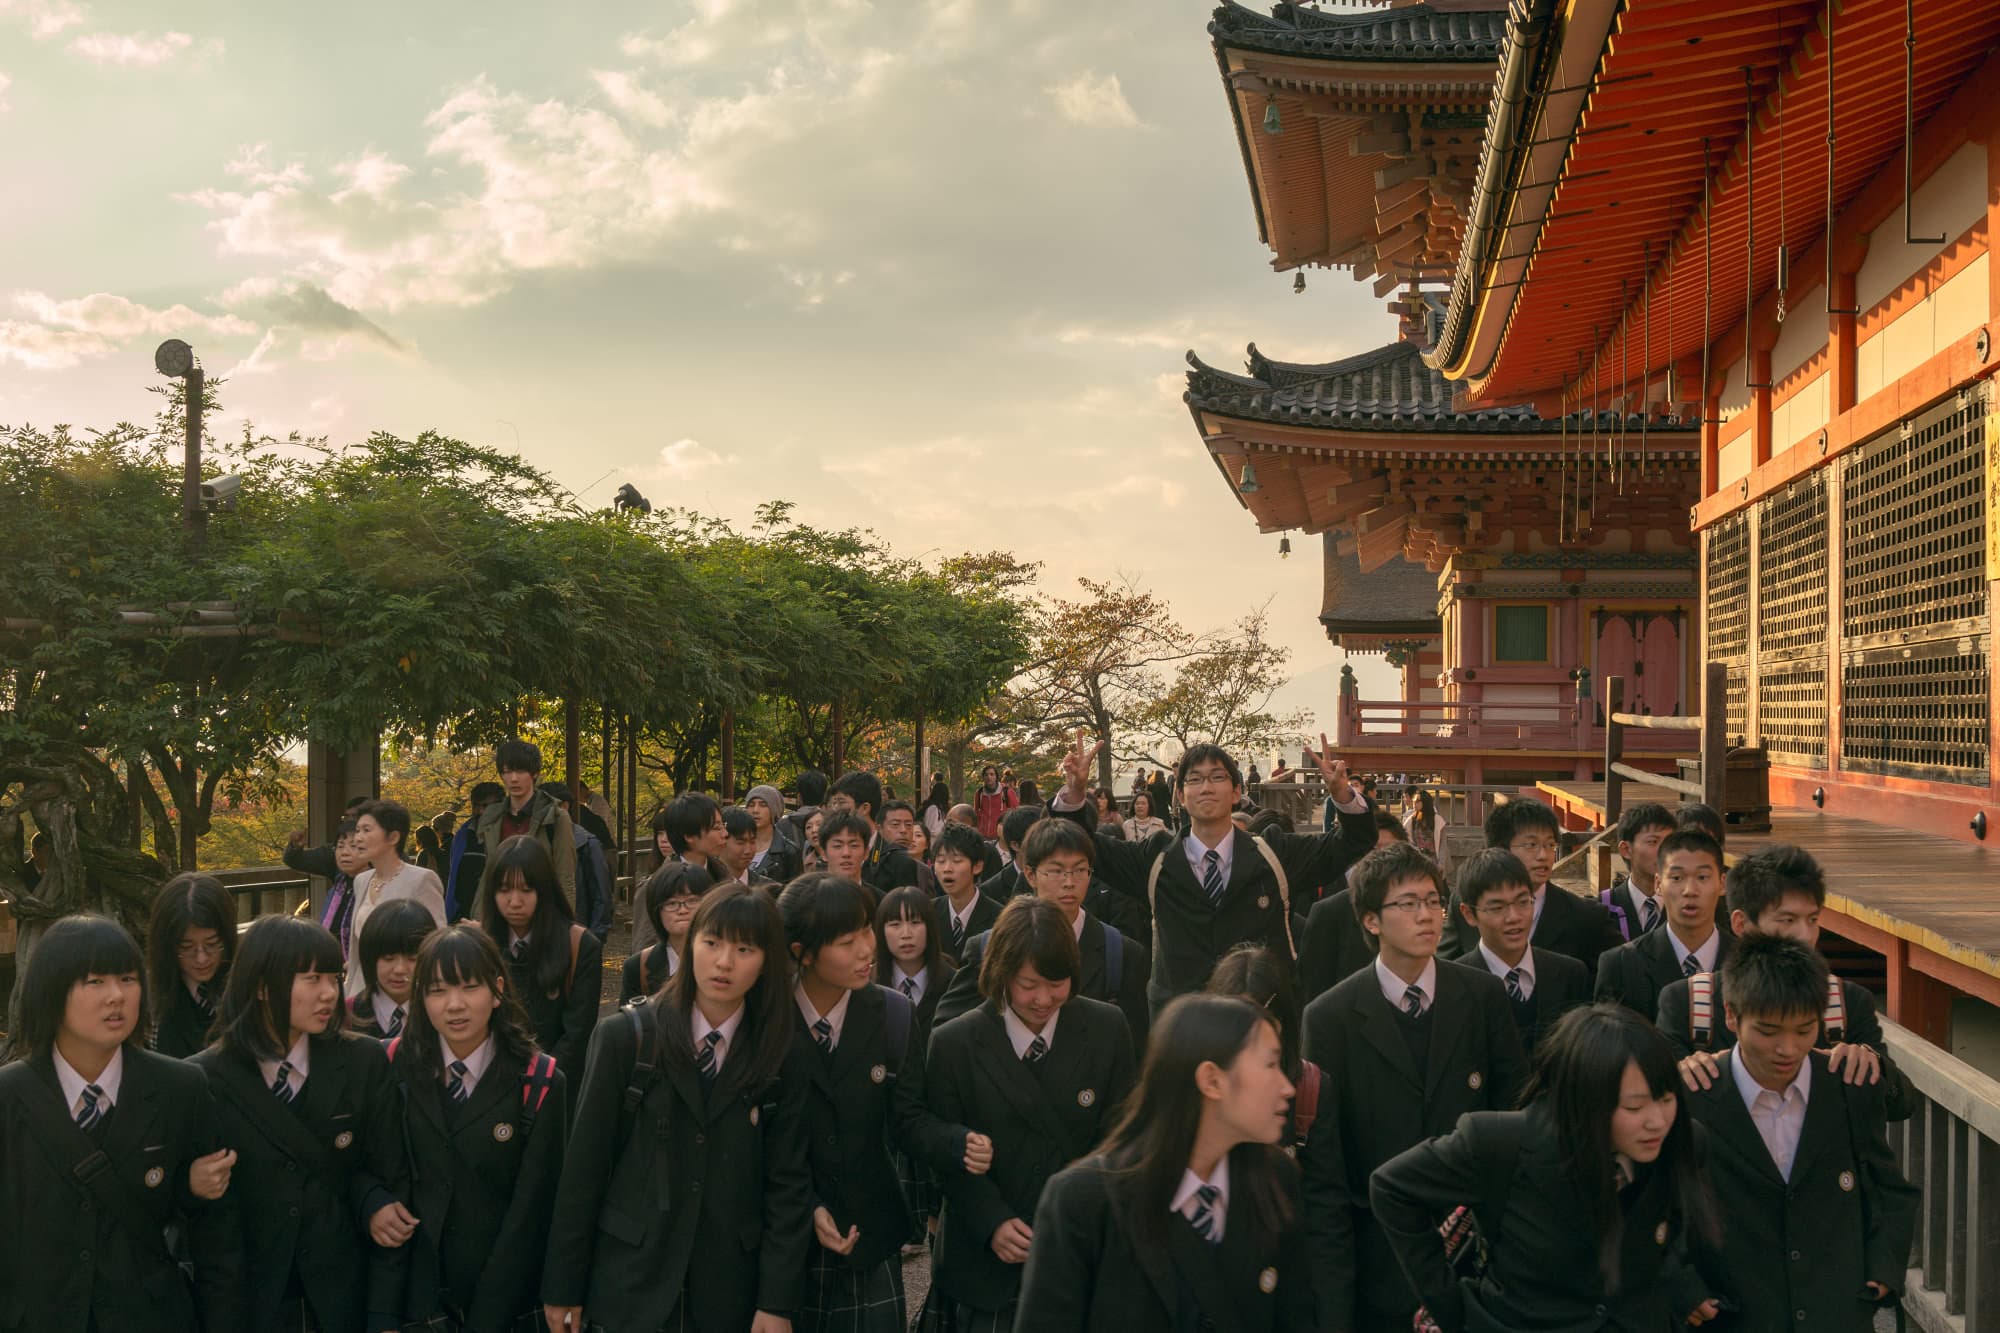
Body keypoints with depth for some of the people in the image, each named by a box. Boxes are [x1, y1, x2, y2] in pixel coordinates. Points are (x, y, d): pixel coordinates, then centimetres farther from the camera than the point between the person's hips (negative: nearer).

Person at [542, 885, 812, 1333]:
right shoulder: (625, 1038, -5)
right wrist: (563, 1288, -3)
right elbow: (583, 1169, -4)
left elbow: (789, 1183, -1)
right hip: (629, 1282, -1)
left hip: (729, 1294, 1)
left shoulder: (784, 1060, 0)